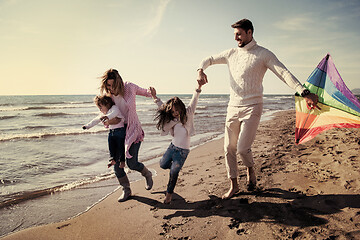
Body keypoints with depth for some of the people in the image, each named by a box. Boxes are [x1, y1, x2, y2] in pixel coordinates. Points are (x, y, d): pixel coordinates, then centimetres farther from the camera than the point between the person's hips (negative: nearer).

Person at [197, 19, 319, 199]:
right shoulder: (231, 54, 12)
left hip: (252, 107, -5)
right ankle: (234, 185, 21)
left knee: (243, 147, -14)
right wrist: (201, 70, 0)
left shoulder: (263, 54, -3)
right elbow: (209, 59, 23)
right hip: (233, 107, 5)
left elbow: (284, 73, -12)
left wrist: (304, 92, -25)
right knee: (229, 148, 5)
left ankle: (250, 170, 21)